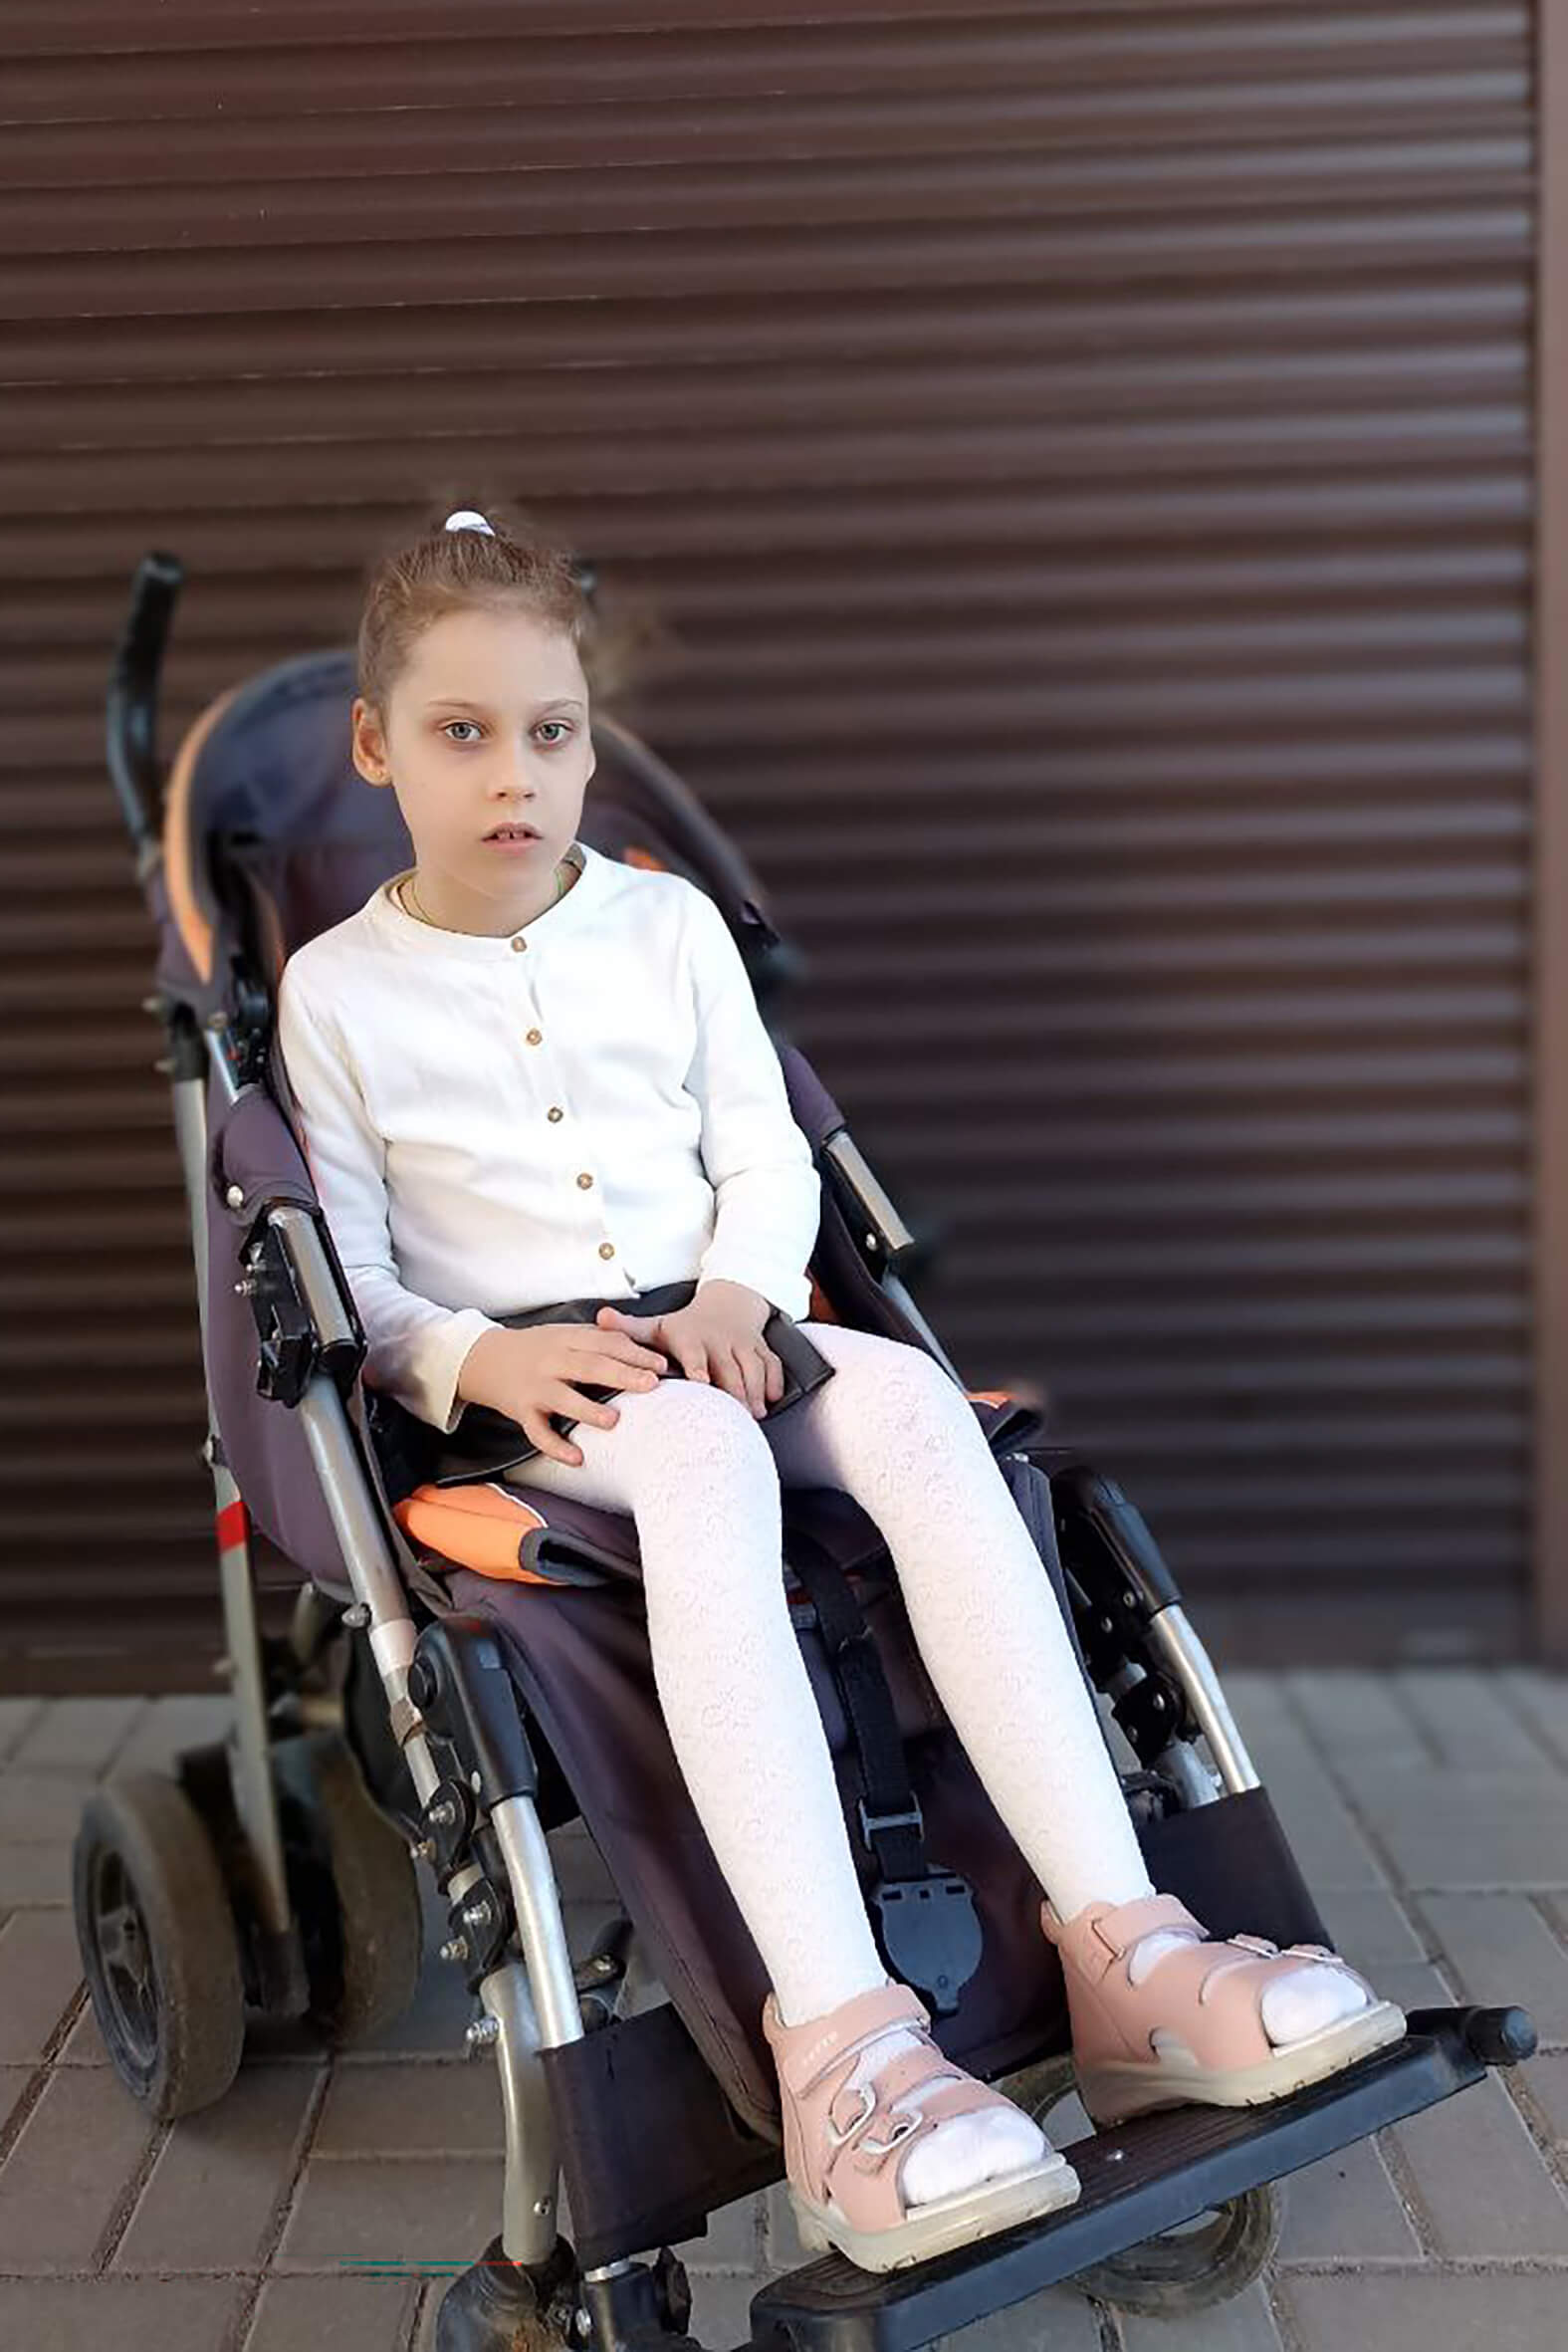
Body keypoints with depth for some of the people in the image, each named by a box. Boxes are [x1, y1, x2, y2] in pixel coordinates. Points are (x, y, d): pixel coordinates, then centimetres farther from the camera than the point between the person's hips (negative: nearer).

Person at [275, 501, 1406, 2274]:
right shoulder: (335, 990, 4)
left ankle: (1117, 1943, -35)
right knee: (699, 1454, -39)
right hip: (509, 1387, -3)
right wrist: (481, 1359, -18)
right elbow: (345, 1275, 2)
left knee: (915, 1404, -30)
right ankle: (837, 2039, -50)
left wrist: (741, 1290, -9)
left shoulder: (669, 924, 12)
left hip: (714, 1333, 4)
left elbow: (767, 1160, 12)